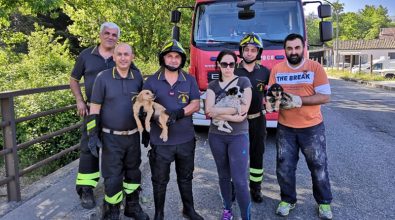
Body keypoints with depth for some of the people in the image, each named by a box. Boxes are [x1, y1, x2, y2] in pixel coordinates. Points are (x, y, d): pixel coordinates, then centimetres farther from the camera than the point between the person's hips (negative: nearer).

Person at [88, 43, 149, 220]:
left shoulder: (137, 76, 1)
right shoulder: (103, 77, -8)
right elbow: (94, 108, -6)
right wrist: (93, 135, -11)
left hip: (133, 136, 4)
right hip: (111, 138, -3)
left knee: (133, 172, 16)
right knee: (113, 177, 2)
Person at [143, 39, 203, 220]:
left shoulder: (189, 80, 2)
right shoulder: (152, 81, -3)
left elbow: (196, 104, -3)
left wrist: (179, 113, -20)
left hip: (186, 139, 2)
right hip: (160, 139, -2)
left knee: (185, 177, 19)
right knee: (160, 180, 11)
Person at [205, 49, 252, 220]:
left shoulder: (244, 82, 0)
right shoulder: (213, 85, 6)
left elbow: (244, 109, -12)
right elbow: (209, 110, -9)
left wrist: (219, 111, -10)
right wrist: (233, 116, -17)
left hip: (239, 136, -3)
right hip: (216, 136, 3)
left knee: (240, 180, -7)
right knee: (223, 176, 15)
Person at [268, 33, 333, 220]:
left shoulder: (315, 67, -7)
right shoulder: (276, 69, 3)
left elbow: (325, 96, -12)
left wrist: (299, 100, -22)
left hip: (312, 127, -2)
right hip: (285, 128, 2)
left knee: (318, 166, 9)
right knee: (284, 167, 9)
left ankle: (324, 202, 29)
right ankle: (287, 200, 29)